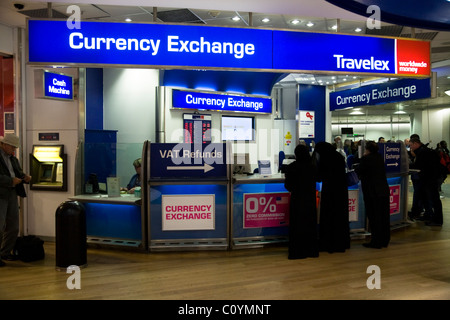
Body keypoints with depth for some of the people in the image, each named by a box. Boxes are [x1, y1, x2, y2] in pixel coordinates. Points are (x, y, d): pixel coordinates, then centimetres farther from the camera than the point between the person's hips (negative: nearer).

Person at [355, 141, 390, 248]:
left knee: (374, 218, 0)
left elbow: (358, 171, -6)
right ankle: (385, 240, 23)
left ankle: (376, 242, 5)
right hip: (384, 190, 7)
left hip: (372, 192, -7)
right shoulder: (379, 157, 8)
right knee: (384, 216, 13)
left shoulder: (366, 159, -14)